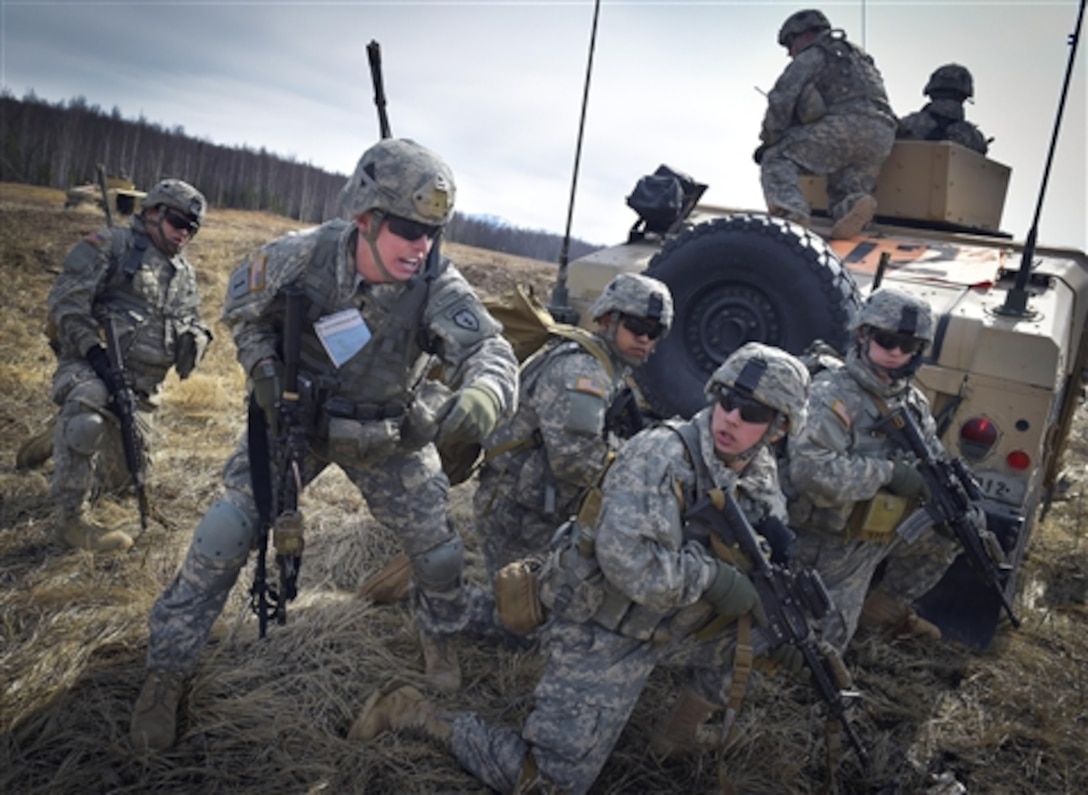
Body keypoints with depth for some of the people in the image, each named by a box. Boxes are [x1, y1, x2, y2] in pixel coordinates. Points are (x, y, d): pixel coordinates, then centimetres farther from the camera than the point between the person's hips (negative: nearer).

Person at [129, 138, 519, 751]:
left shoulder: (438, 287, -26)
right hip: (295, 417, 0)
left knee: (440, 550, 5)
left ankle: (442, 636, 39)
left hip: (389, 436, 1)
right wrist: (263, 370, -16)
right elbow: (243, 305, -2)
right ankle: (167, 672, 17)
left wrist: (479, 398, -63)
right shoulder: (303, 256, -23)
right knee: (222, 539, -5)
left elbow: (490, 349, -40)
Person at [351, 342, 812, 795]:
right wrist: (715, 577, -27)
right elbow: (630, 563, -35)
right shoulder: (661, 455, -26)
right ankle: (418, 715, 11)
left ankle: (688, 723, 22)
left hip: (672, 622, 7)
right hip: (602, 633, -7)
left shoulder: (761, 474, -1)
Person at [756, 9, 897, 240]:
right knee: (841, 196, 14)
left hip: (844, 125, -7)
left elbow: (782, 99, 1)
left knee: (777, 159, 0)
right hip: (882, 136, 7)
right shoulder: (860, 57, 38)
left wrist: (768, 141, 11)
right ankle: (855, 204, -23)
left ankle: (790, 213, -28)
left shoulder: (811, 56, 12)